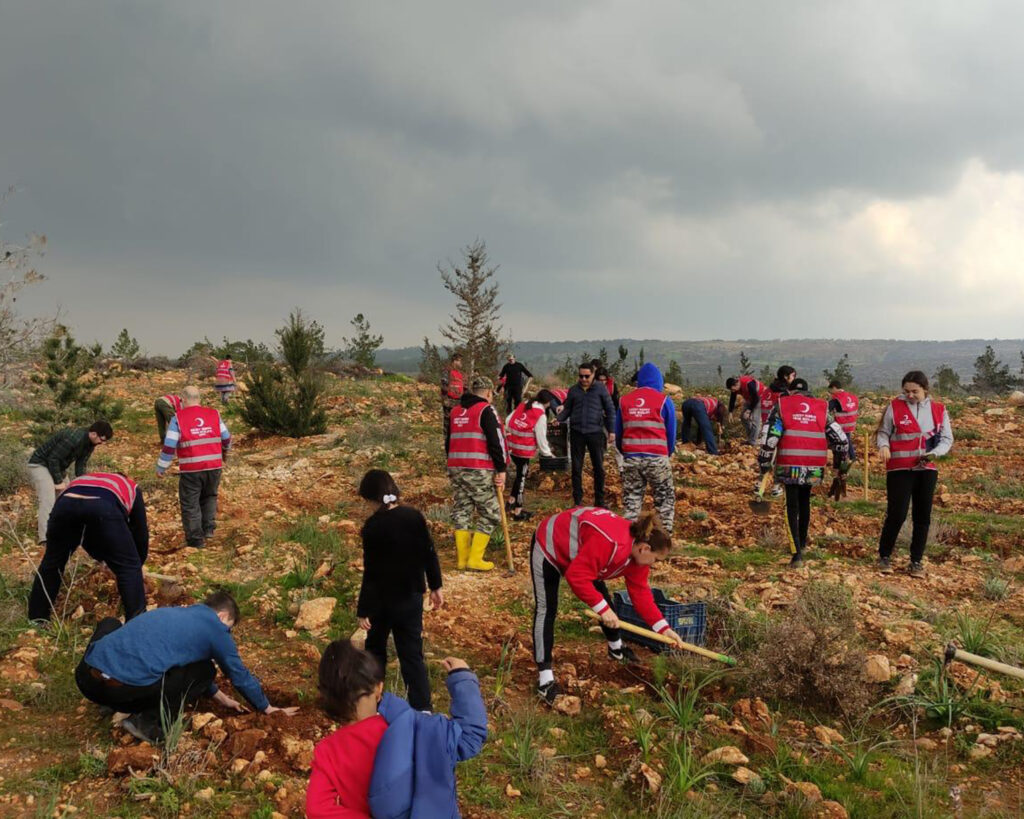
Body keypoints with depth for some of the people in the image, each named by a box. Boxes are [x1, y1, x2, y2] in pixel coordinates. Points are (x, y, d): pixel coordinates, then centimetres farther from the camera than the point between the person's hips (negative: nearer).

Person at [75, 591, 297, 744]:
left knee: (110, 625, 38)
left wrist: (221, 698, 54)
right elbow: (240, 675, 21)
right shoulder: (214, 626, 10)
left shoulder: (173, 612, 30)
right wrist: (266, 708, 38)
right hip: (124, 690, -7)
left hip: (85, 678, 7)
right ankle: (149, 722, 0)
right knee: (204, 671, 15)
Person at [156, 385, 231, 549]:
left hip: (191, 469, -3)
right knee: (209, 497, 26)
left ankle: (196, 539, 12)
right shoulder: (214, 414, 7)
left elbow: (169, 446, -5)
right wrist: (224, 453, 35)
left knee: (190, 504, 9)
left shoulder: (178, 418, -2)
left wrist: (161, 468, 5)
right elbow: (226, 439, 13)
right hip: (214, 466, 3)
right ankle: (208, 528, 15)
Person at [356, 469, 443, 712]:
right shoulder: (414, 516, -5)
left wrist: (363, 610, -11)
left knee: (375, 648, 19)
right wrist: (435, 586, 15)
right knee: (412, 653, 7)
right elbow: (429, 553, 3)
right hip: (411, 596, 3)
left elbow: (371, 572, -17)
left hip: (383, 600, -3)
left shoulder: (373, 526, -19)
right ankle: (422, 708, 3)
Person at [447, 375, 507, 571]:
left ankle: (462, 558, 13)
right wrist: (501, 469, -9)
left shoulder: (456, 411, 16)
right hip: (479, 471, -7)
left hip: (456, 468, 7)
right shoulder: (486, 410, -6)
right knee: (490, 514, 3)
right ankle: (475, 559, -1)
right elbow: (496, 441, -13)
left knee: (461, 511, 13)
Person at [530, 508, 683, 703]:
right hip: (549, 545, -9)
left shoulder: (637, 551, -12)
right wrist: (603, 609, -37)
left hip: (578, 553, 9)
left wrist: (663, 628, -10)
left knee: (604, 599, 12)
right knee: (546, 609, -15)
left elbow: (640, 592, -6)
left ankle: (616, 649, 36)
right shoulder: (608, 543, -41)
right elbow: (576, 576, -40)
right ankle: (545, 679, -17)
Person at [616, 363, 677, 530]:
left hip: (630, 458, 3)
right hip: (657, 458, -3)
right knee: (665, 499, 9)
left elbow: (618, 432, 12)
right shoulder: (664, 401, -2)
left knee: (631, 500, 10)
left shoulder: (624, 400, 6)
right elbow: (671, 432, 4)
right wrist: (669, 454, 19)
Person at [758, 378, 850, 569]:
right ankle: (802, 543, 35)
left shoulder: (781, 405, 4)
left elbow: (770, 437, -4)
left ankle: (797, 552, -9)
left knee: (793, 506, 1)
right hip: (814, 466, 3)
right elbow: (840, 437, 13)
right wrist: (842, 462, 25)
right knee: (804, 502, 22)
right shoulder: (821, 407, 13)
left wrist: (764, 462, 2)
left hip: (790, 464, -3)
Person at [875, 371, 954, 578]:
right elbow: (883, 432, 4)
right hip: (899, 469, -3)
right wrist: (883, 445, -17)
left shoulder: (938, 410, 4)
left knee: (923, 516, 7)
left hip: (927, 470, 3)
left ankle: (917, 561, 18)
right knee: (896, 514, -7)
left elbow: (947, 439, 6)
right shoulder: (895, 407, -3)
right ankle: (884, 556, 12)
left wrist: (934, 453, -13)